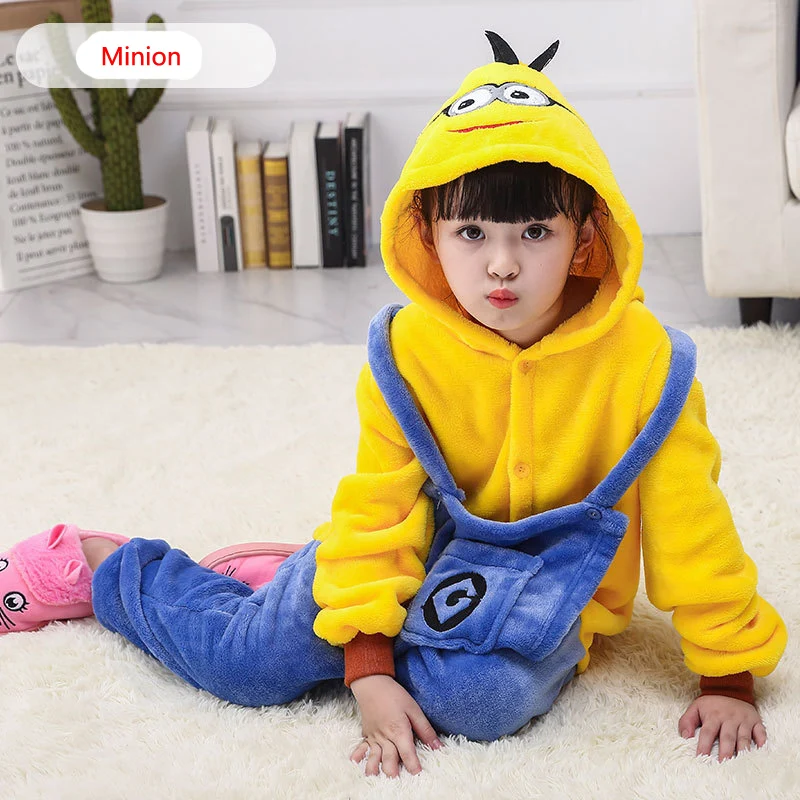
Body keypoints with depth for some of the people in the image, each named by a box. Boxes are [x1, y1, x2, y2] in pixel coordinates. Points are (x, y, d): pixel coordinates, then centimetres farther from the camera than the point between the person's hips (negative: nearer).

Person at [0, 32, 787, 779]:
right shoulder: (406, 351, -15)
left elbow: (691, 524, -11)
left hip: (552, 574, 0)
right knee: (250, 662, -13)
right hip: (425, 547, 0)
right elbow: (377, 510, -12)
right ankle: (103, 565, 17)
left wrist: (727, 678, -7)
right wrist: (369, 671, -20)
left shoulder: (643, 358, -19)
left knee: (488, 692, -31)